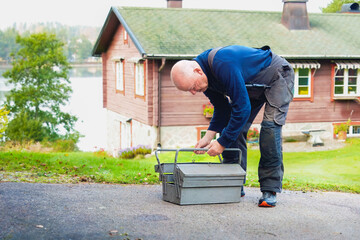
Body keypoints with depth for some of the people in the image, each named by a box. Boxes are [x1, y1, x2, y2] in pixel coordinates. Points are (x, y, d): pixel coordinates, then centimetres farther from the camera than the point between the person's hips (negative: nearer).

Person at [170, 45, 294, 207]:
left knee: (270, 127, -21)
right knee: (234, 128, -2)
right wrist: (209, 136, -13)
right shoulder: (204, 75, -11)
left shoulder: (224, 65, -40)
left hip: (278, 77, -8)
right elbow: (222, 108, 0)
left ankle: (270, 190, -15)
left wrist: (222, 143, -31)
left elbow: (242, 108, -37)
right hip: (252, 86, 8)